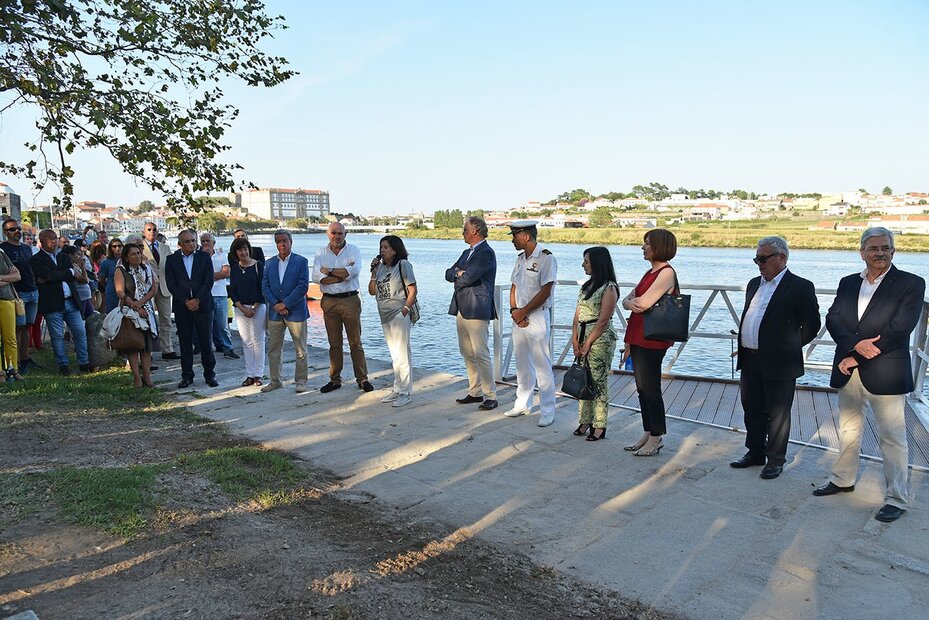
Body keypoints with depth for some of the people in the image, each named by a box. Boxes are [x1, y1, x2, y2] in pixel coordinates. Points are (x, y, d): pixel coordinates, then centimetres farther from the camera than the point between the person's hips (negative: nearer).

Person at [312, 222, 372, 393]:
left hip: (350, 300, -2)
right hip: (329, 301, 2)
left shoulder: (353, 250, 1)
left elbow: (354, 271, -18)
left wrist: (329, 271, -12)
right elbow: (317, 277, -9)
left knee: (355, 343, 1)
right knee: (334, 344, 10)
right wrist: (344, 274, -14)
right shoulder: (321, 253, 6)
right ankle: (335, 380, 18)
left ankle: (362, 379, 8)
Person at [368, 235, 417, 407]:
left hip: (399, 315, -7)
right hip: (385, 316, 8)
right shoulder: (381, 267, 11)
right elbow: (372, 291, 11)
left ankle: (405, 393, 1)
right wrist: (374, 273, -1)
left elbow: (413, 290, -10)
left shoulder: (403, 265, -7)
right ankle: (397, 389, 24)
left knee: (402, 355, -6)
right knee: (395, 355, 15)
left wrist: (405, 309, -16)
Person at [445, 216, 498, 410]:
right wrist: (459, 273, -7)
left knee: (481, 354, -8)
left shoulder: (486, 253, -12)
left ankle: (490, 397, -1)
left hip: (477, 310, -9)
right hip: (461, 309, 10)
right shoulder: (467, 253, 19)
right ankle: (475, 392, 22)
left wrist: (457, 275, 1)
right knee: (467, 354, 13)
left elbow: (467, 278, -20)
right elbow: (449, 274, 14)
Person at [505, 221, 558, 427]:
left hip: (537, 317, -8)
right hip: (519, 318, 8)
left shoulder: (546, 258, -12)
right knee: (522, 365, 16)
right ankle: (522, 404, 28)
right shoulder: (520, 258, 14)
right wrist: (514, 310, -3)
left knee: (542, 366, -4)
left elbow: (545, 292, -17)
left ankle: (547, 411, 5)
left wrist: (523, 312, -13)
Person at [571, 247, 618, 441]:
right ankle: (585, 422, 18)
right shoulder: (587, 285, 14)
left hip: (601, 339, -8)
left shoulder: (609, 288, -10)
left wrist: (588, 343, -14)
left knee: (598, 382, -2)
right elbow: (578, 313, 11)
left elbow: (603, 320, -15)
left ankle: (599, 426, 6)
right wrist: (575, 339, 0)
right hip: (583, 337, 8)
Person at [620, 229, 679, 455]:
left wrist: (633, 300, 1)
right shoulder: (650, 272, 17)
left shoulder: (666, 272, -13)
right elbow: (627, 300, 14)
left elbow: (644, 302, -21)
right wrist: (632, 303, -9)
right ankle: (647, 434, 25)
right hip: (637, 339, 9)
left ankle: (656, 439, 11)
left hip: (652, 340, -9)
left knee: (651, 389, 0)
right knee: (642, 388, 14)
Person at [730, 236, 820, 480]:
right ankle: (755, 453, 31)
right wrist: (744, 353, 12)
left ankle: (776, 460, 19)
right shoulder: (754, 284, 13)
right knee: (752, 411, 16)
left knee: (777, 414, 6)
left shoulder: (800, 287, -9)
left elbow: (812, 324, -6)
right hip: (750, 361, 7)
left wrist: (789, 347, 0)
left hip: (779, 363, -7)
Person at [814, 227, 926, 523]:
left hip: (885, 374, -5)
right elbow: (833, 319, 0)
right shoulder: (847, 283, 11)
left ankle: (896, 498, 14)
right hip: (848, 373, 5)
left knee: (892, 437, 3)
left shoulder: (911, 284, -5)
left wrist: (856, 357, -14)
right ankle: (843, 480, 33)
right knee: (848, 431, 17)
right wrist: (855, 344, -19)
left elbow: (899, 329, -14)